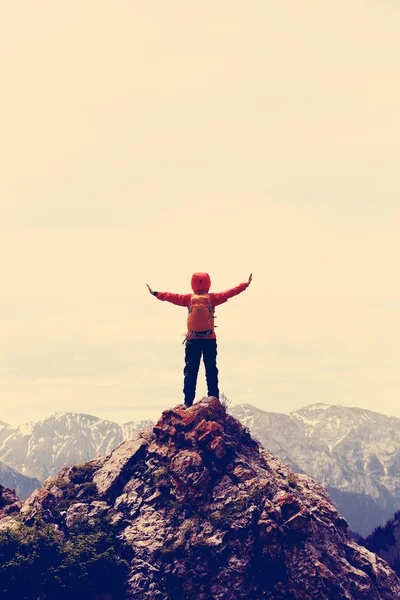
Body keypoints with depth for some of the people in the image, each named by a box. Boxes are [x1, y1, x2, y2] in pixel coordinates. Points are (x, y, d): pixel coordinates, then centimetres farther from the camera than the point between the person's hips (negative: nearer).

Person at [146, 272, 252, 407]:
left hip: (192, 340, 0)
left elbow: (172, 297, 3)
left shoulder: (189, 298, -1)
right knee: (211, 371, 5)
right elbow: (230, 293, 1)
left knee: (190, 371, 3)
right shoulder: (212, 298, -2)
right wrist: (246, 284, 9)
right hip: (209, 340, 0)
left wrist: (155, 293, 15)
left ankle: (188, 401, -3)